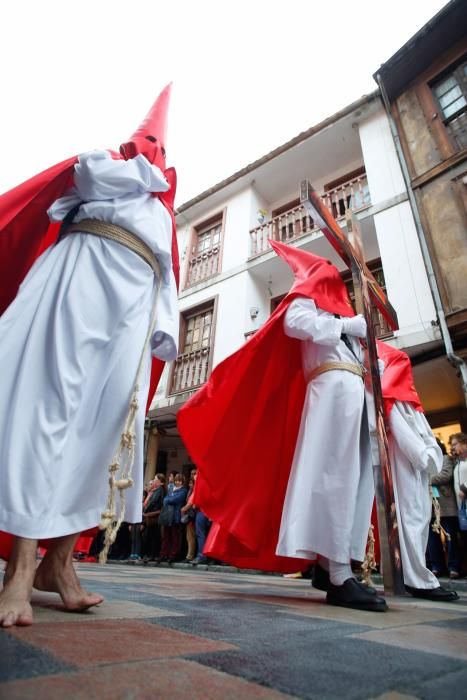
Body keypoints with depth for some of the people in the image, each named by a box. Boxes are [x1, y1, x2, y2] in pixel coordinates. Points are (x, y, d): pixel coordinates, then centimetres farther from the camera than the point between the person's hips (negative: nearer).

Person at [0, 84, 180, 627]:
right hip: (85, 271, -4)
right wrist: (142, 172, 15)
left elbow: (167, 282, 21)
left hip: (133, 307, 5)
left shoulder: (161, 220, 33)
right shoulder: (108, 170, 26)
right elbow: (90, 170, 1)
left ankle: (58, 560, -4)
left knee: (104, 424, -8)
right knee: (54, 400, -18)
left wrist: (163, 332, 6)